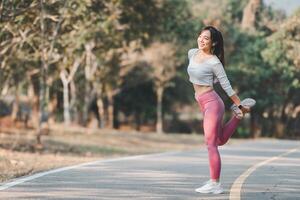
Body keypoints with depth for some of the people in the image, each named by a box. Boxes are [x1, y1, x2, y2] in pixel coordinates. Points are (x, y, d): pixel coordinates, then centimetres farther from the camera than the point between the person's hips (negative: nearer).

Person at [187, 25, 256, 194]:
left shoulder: (214, 62, -14)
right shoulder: (192, 53, 6)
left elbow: (226, 85, -9)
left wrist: (239, 104, -4)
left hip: (212, 102, -8)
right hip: (202, 103, 8)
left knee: (211, 143, -9)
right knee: (220, 140, 20)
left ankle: (215, 184, -6)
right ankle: (239, 115, 34)